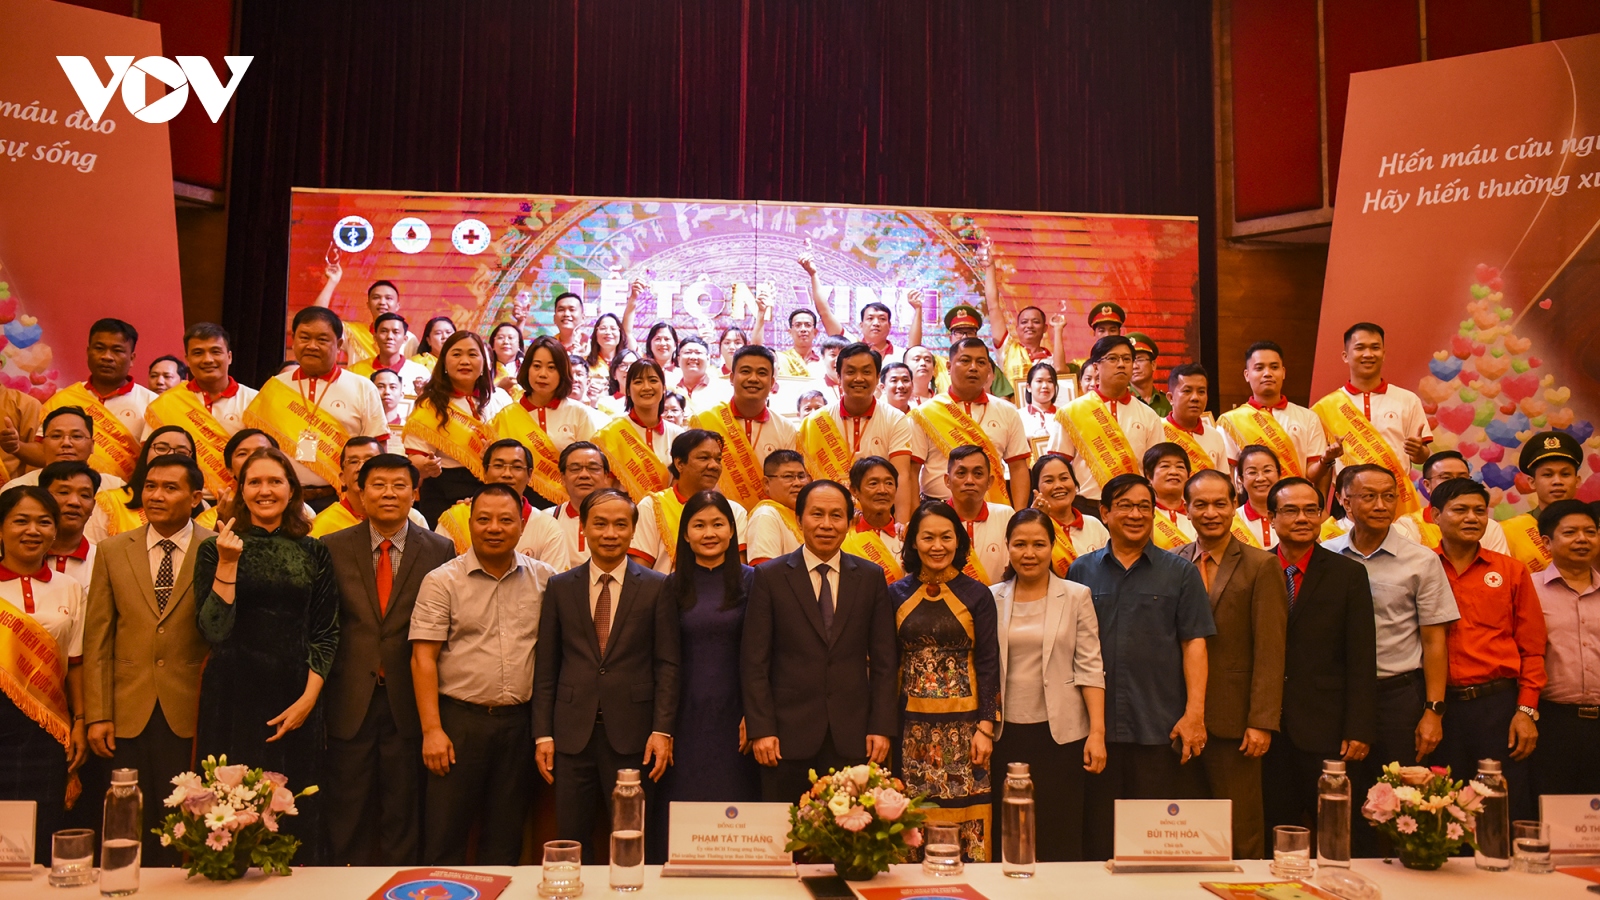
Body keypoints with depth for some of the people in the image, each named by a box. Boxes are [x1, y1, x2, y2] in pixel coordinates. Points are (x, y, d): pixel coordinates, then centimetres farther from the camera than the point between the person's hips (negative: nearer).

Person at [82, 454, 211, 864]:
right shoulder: (112, 550, 7)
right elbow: (97, 637, 5)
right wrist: (97, 714, 1)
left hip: (192, 713, -2)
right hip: (129, 714, 2)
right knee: (136, 831, 9)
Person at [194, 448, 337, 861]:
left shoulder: (314, 552, 7)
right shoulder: (215, 549, 3)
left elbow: (326, 633, 5)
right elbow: (214, 630, -6)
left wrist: (308, 698, -5)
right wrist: (228, 564, -14)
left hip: (296, 701, 1)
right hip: (233, 697, -1)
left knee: (296, 816, 5)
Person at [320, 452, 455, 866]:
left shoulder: (439, 550, 0)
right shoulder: (332, 548, 2)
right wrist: (316, 695, -3)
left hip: (408, 702, 0)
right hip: (349, 702, 0)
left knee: (403, 814, 11)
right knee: (347, 816, 11)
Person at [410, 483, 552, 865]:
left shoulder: (543, 578, 4)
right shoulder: (442, 581, -3)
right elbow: (423, 657, -6)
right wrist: (432, 729, -12)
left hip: (519, 720, 3)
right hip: (460, 718, -2)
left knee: (505, 839, 13)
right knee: (445, 838, 4)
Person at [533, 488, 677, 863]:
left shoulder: (657, 588, 1)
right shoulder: (560, 588, 7)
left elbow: (667, 665, -1)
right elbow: (546, 667, 7)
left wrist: (662, 731, -8)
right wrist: (543, 733, 2)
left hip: (632, 734, -2)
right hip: (572, 734, 2)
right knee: (572, 844, 10)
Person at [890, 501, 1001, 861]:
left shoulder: (977, 595, 2)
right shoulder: (897, 594, 6)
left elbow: (988, 664, 1)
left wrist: (985, 727, -7)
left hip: (963, 723, -1)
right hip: (912, 723, 2)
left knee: (967, 817, -2)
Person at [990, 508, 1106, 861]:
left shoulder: (1076, 596, 2)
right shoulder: (993, 598, 6)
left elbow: (1090, 668, -1)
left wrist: (1097, 732, -8)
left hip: (1060, 731, -1)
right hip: (1005, 732, 2)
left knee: (1059, 839, 3)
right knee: (1006, 838, 7)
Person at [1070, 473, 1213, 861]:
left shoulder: (1180, 573, 6)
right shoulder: (1082, 570, 9)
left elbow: (1194, 643, 0)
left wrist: (1195, 713, -8)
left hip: (1161, 729, -1)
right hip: (1095, 728, 1)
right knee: (1098, 840, 8)